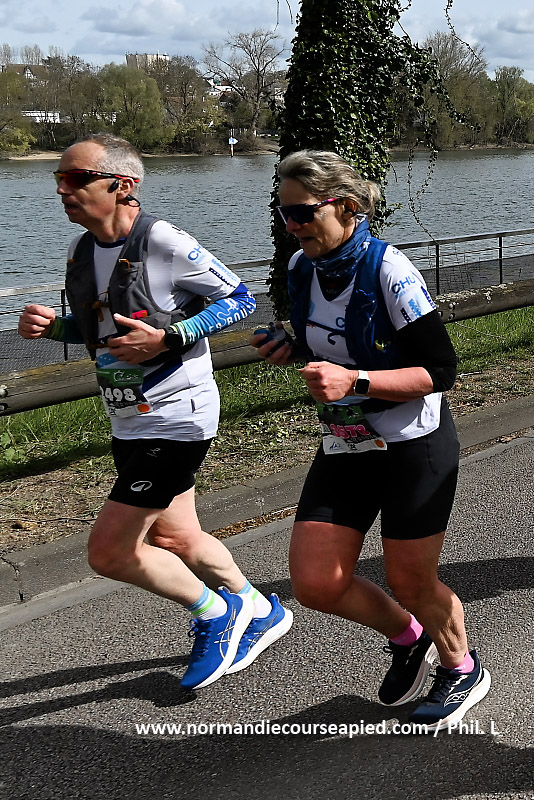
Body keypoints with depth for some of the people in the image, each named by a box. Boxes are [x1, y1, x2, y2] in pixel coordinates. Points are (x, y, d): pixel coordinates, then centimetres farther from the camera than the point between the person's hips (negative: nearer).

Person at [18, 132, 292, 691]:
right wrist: (51, 325, -2)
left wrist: (166, 338, -22)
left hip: (176, 419, -8)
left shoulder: (167, 246, -19)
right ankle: (260, 613, 41)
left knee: (108, 551, -7)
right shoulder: (81, 252, 5)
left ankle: (215, 613, 16)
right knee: (176, 540, 19)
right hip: (129, 423, 9)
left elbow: (241, 299, -12)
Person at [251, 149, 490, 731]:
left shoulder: (389, 270, -20)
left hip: (414, 446, -6)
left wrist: (353, 381, -30)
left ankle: (462, 669, 39)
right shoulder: (302, 268, 0)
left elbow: (441, 370, -18)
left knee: (411, 584, 6)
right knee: (314, 584, 1)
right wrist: (292, 351, -5)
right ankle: (407, 637, 31)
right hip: (344, 447, 6)